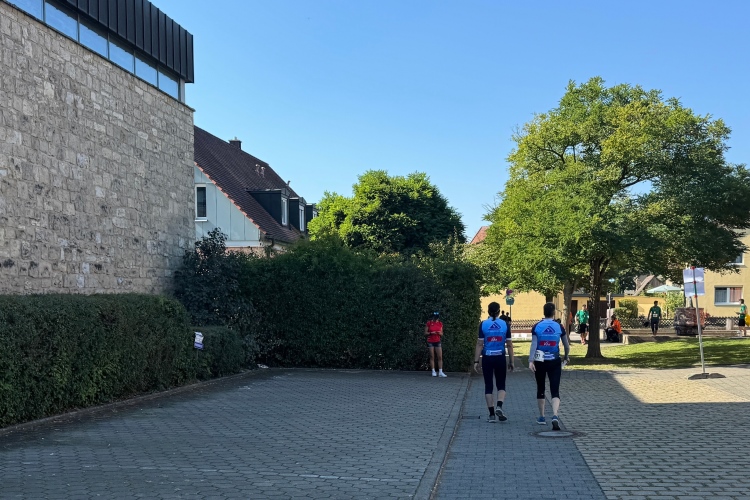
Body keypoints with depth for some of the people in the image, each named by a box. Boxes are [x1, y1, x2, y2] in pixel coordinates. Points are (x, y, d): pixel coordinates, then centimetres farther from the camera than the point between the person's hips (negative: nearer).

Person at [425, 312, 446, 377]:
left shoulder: (440, 324, 6)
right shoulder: (429, 323, -2)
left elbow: (441, 334, 12)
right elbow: (425, 333, -1)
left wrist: (440, 333, -11)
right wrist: (431, 333, -17)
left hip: (438, 341, 2)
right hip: (430, 342, -2)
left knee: (440, 357, -3)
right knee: (432, 357, 1)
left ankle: (440, 372, -2)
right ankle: (433, 371, 6)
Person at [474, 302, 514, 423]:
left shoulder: (483, 324, -4)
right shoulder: (505, 324, -1)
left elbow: (479, 344, -5)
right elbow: (509, 345, 1)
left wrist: (476, 361, -1)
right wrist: (511, 361, 9)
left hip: (487, 358, -1)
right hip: (500, 358, 1)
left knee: (488, 386, 8)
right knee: (501, 385, 14)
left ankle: (492, 414, 8)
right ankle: (499, 406, -10)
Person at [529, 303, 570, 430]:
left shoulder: (536, 327, -3)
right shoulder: (559, 327, -1)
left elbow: (533, 345, -12)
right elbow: (567, 346, 8)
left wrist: (531, 361, -16)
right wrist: (566, 357, 26)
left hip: (540, 362, 1)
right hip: (554, 362, -1)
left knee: (540, 390, 17)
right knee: (555, 391, -1)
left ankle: (542, 418, 25)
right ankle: (555, 416, -23)